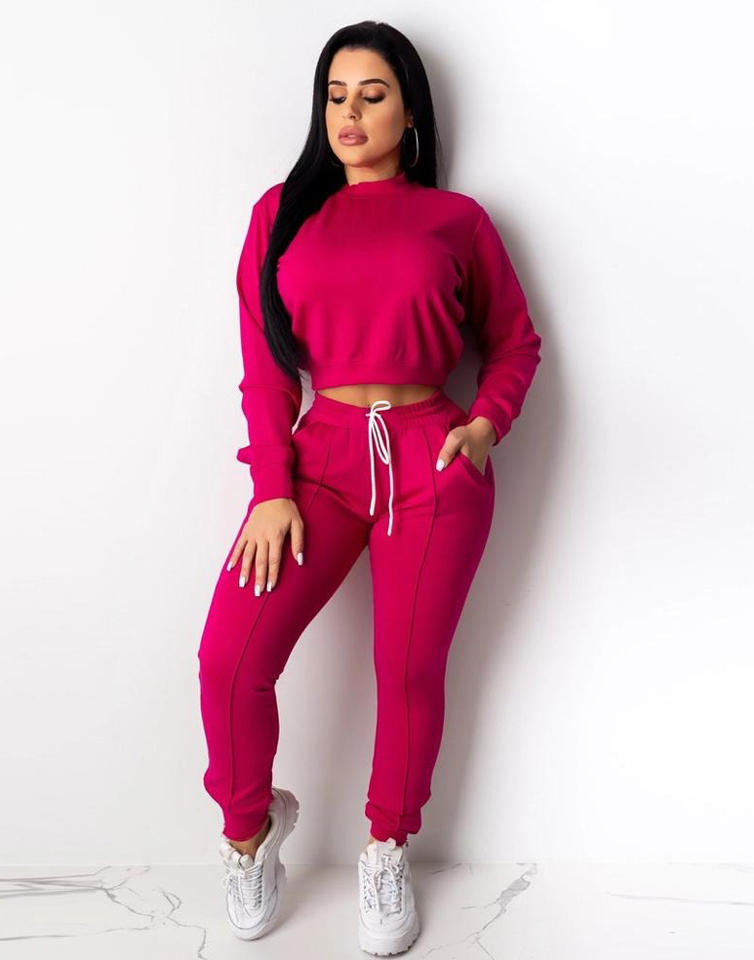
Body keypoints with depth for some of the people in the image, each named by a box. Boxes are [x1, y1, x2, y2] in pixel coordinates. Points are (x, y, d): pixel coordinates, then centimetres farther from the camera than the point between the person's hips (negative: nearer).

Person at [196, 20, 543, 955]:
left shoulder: (455, 218, 7)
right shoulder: (283, 212, 9)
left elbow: (514, 340, 14)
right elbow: (264, 364, 4)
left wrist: (488, 422, -4)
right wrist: (270, 488, -5)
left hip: (433, 460, 0)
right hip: (321, 456, 1)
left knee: (409, 670, 5)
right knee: (229, 660, -11)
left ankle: (388, 852, 32)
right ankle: (250, 825, 21)